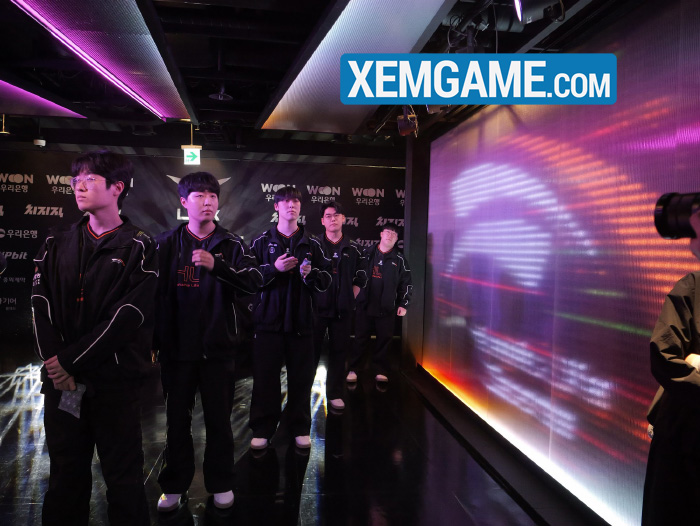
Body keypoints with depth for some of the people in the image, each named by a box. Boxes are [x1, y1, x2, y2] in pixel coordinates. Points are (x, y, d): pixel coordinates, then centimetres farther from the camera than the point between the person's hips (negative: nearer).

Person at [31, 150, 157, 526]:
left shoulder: (138, 248, -3)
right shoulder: (57, 245, 11)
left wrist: (71, 360, -13)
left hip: (116, 381, -4)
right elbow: (41, 305, 2)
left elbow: (129, 315, -12)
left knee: (123, 478, 4)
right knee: (65, 474, 15)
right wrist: (54, 361, -11)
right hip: (61, 381, 4)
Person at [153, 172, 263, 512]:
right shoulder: (165, 244, 4)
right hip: (176, 346, 1)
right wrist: (154, 340, -1)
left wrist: (217, 266, -26)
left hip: (218, 347, -1)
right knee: (177, 419, 11)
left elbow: (255, 282, -12)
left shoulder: (231, 245, 1)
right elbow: (152, 290, 3)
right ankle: (175, 484, 28)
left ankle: (221, 483, 26)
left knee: (219, 418, 9)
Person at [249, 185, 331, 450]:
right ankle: (262, 429, 16)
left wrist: (310, 274, -12)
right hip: (269, 319, -1)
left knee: (302, 377, 6)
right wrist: (274, 268, -14)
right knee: (265, 376, 3)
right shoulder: (262, 242, 6)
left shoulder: (312, 245, 9)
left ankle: (300, 428, 20)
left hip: (301, 320, 1)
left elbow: (326, 280, 8)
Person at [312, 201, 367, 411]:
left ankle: (335, 394, 18)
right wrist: (311, 300, -4)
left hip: (342, 309, 2)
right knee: (311, 350, 4)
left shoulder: (353, 249, 8)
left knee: (339, 352, 7)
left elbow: (360, 279, 13)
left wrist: (349, 298, 4)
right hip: (317, 307, -2)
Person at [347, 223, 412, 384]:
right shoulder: (367, 253, 6)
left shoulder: (399, 259, 6)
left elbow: (406, 283, 7)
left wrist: (403, 304, 2)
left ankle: (380, 370, 18)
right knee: (361, 338, 5)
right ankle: (353, 369, 14)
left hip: (387, 308, 0)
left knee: (384, 339, 5)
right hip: (365, 304, 0)